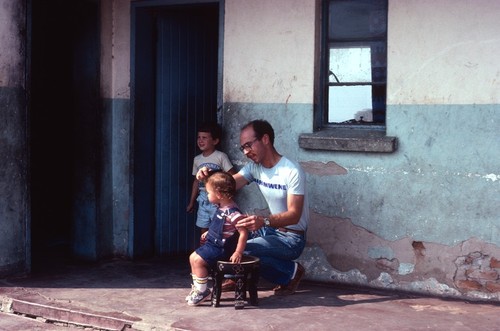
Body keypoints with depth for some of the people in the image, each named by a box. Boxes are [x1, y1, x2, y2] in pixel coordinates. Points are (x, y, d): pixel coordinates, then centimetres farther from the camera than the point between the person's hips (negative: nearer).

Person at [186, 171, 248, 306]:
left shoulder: (232, 212, -26)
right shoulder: (221, 208, 5)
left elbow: (243, 233, -27)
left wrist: (238, 253, -27)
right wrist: (209, 232, 19)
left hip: (222, 248, -10)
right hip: (214, 244, 10)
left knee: (198, 260, -17)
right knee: (192, 257, 12)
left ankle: (202, 290, -3)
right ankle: (197, 287, 23)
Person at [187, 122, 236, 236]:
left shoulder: (221, 156, -8)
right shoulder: (197, 159, 9)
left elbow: (232, 176, -9)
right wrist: (191, 202, 18)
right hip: (203, 199, 6)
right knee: (204, 229, 10)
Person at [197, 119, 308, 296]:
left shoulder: (292, 172, -20)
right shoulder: (254, 167, 3)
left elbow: (294, 215, -28)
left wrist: (264, 221, -45)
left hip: (292, 239, -8)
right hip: (272, 230, 8)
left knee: (242, 251, -26)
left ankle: (291, 271, -7)